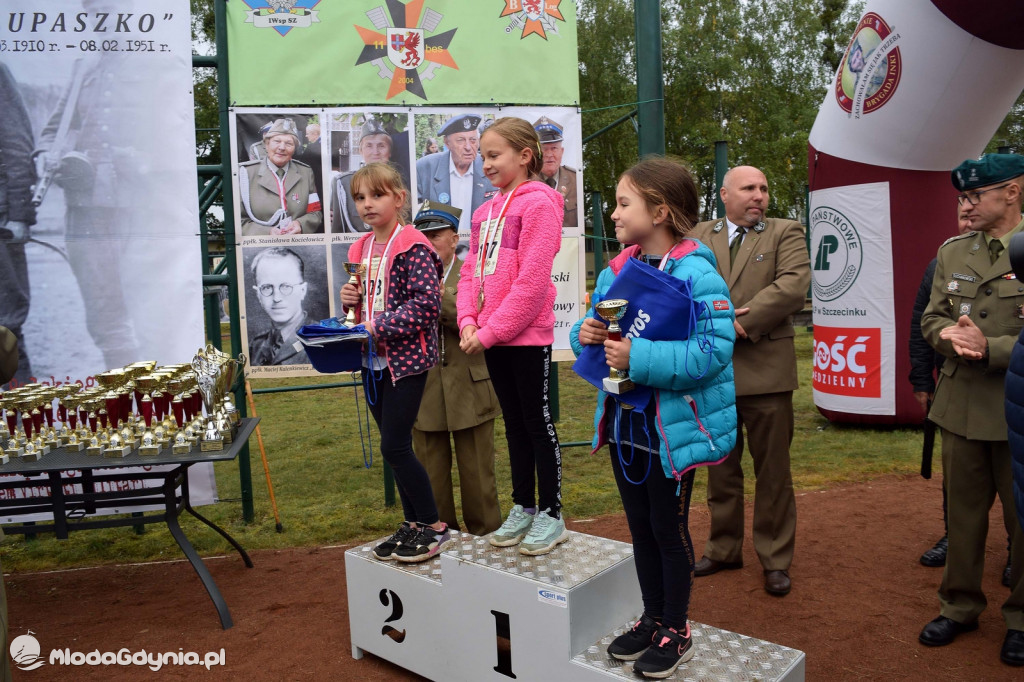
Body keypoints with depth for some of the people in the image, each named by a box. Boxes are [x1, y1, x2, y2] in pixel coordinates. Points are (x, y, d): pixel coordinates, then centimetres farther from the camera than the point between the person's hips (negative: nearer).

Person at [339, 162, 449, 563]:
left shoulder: (413, 246, -12)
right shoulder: (360, 250, 13)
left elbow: (428, 302, -21)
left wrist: (379, 326, -21)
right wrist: (351, 302, 1)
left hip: (407, 359, -8)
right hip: (373, 361, 8)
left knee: (394, 446, -7)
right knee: (394, 446, 13)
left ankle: (434, 526, 8)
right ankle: (413, 524, 25)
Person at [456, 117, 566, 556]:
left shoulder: (539, 203, -11)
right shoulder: (486, 211, 14)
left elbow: (532, 281, -18)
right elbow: (471, 271, 13)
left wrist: (490, 331, -16)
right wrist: (469, 322, -3)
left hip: (527, 335, -7)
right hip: (492, 336, 7)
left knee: (538, 422, 3)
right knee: (514, 422, 15)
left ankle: (551, 515, 16)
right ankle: (522, 508, 28)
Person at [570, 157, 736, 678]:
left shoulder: (696, 274, -18)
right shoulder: (615, 272, 5)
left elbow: (713, 350, -27)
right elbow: (596, 327, 13)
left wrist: (639, 357, -33)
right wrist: (585, 334, -11)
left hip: (672, 429, -7)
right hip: (624, 424, 7)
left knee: (670, 529, 9)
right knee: (640, 526, 19)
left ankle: (676, 631, 30)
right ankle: (652, 619, 38)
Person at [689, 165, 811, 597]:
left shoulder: (785, 234, 4)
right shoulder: (699, 237, 12)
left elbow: (793, 286, -11)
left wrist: (740, 325, -16)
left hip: (765, 370, -2)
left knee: (773, 471, 5)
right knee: (720, 469, 14)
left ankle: (776, 560, 20)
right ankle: (723, 549, 29)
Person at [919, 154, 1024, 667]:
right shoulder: (952, 252, 7)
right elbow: (931, 317, 9)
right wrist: (949, 334, -12)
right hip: (961, 407, 4)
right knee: (963, 511, 15)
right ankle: (959, 606, 30)